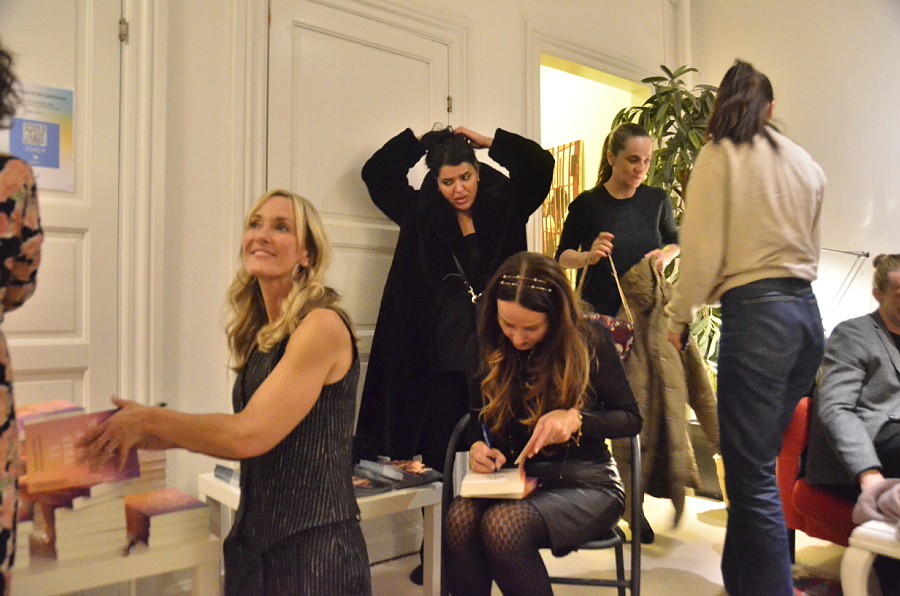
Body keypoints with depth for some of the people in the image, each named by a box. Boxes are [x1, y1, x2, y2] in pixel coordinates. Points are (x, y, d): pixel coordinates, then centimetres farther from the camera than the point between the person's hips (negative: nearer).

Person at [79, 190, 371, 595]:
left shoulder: (322, 326, -17)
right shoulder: (261, 332, 7)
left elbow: (250, 434, -20)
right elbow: (250, 438, 10)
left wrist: (150, 420, -9)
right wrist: (159, 436, 4)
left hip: (313, 546, -7)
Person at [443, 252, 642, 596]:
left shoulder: (590, 342, -8)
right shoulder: (490, 349, 1)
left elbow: (631, 419, -2)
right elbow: (477, 423, 14)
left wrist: (576, 419, -20)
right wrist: (477, 446, -10)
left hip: (586, 482, -3)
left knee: (503, 523, -33)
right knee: (459, 517, -31)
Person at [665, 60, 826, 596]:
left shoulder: (720, 155, -3)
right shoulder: (805, 163, 15)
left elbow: (703, 249, -8)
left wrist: (679, 316, 3)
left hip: (754, 312, -7)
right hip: (806, 311, 7)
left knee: (753, 473, -2)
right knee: (757, 461, 17)